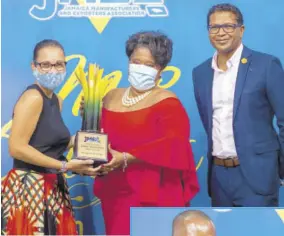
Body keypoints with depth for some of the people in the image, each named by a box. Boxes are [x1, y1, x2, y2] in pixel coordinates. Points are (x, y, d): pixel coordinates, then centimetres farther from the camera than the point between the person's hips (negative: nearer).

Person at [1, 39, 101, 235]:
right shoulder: (32, 97, -14)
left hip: (53, 188, 9)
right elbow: (17, 148, -21)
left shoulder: (56, 100, 13)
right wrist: (65, 166, -19)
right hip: (29, 188, -9)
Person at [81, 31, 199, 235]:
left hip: (154, 196, -6)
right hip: (115, 194, 6)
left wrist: (126, 158, -25)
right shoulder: (111, 98, 11)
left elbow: (172, 146, -20)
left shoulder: (167, 102, -7)